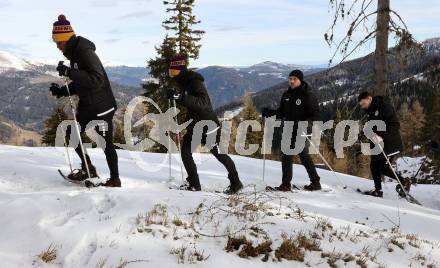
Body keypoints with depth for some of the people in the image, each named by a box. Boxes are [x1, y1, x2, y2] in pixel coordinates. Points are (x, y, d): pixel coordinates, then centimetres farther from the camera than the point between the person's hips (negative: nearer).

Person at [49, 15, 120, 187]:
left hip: (102, 107, -9)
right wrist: (61, 91, 5)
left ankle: (115, 179, 15)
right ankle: (87, 168, 24)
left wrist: (70, 72, -35)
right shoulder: (74, 53, 9)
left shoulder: (85, 52, -21)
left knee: (106, 143, 1)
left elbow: (97, 80, -33)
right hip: (86, 105, 9)